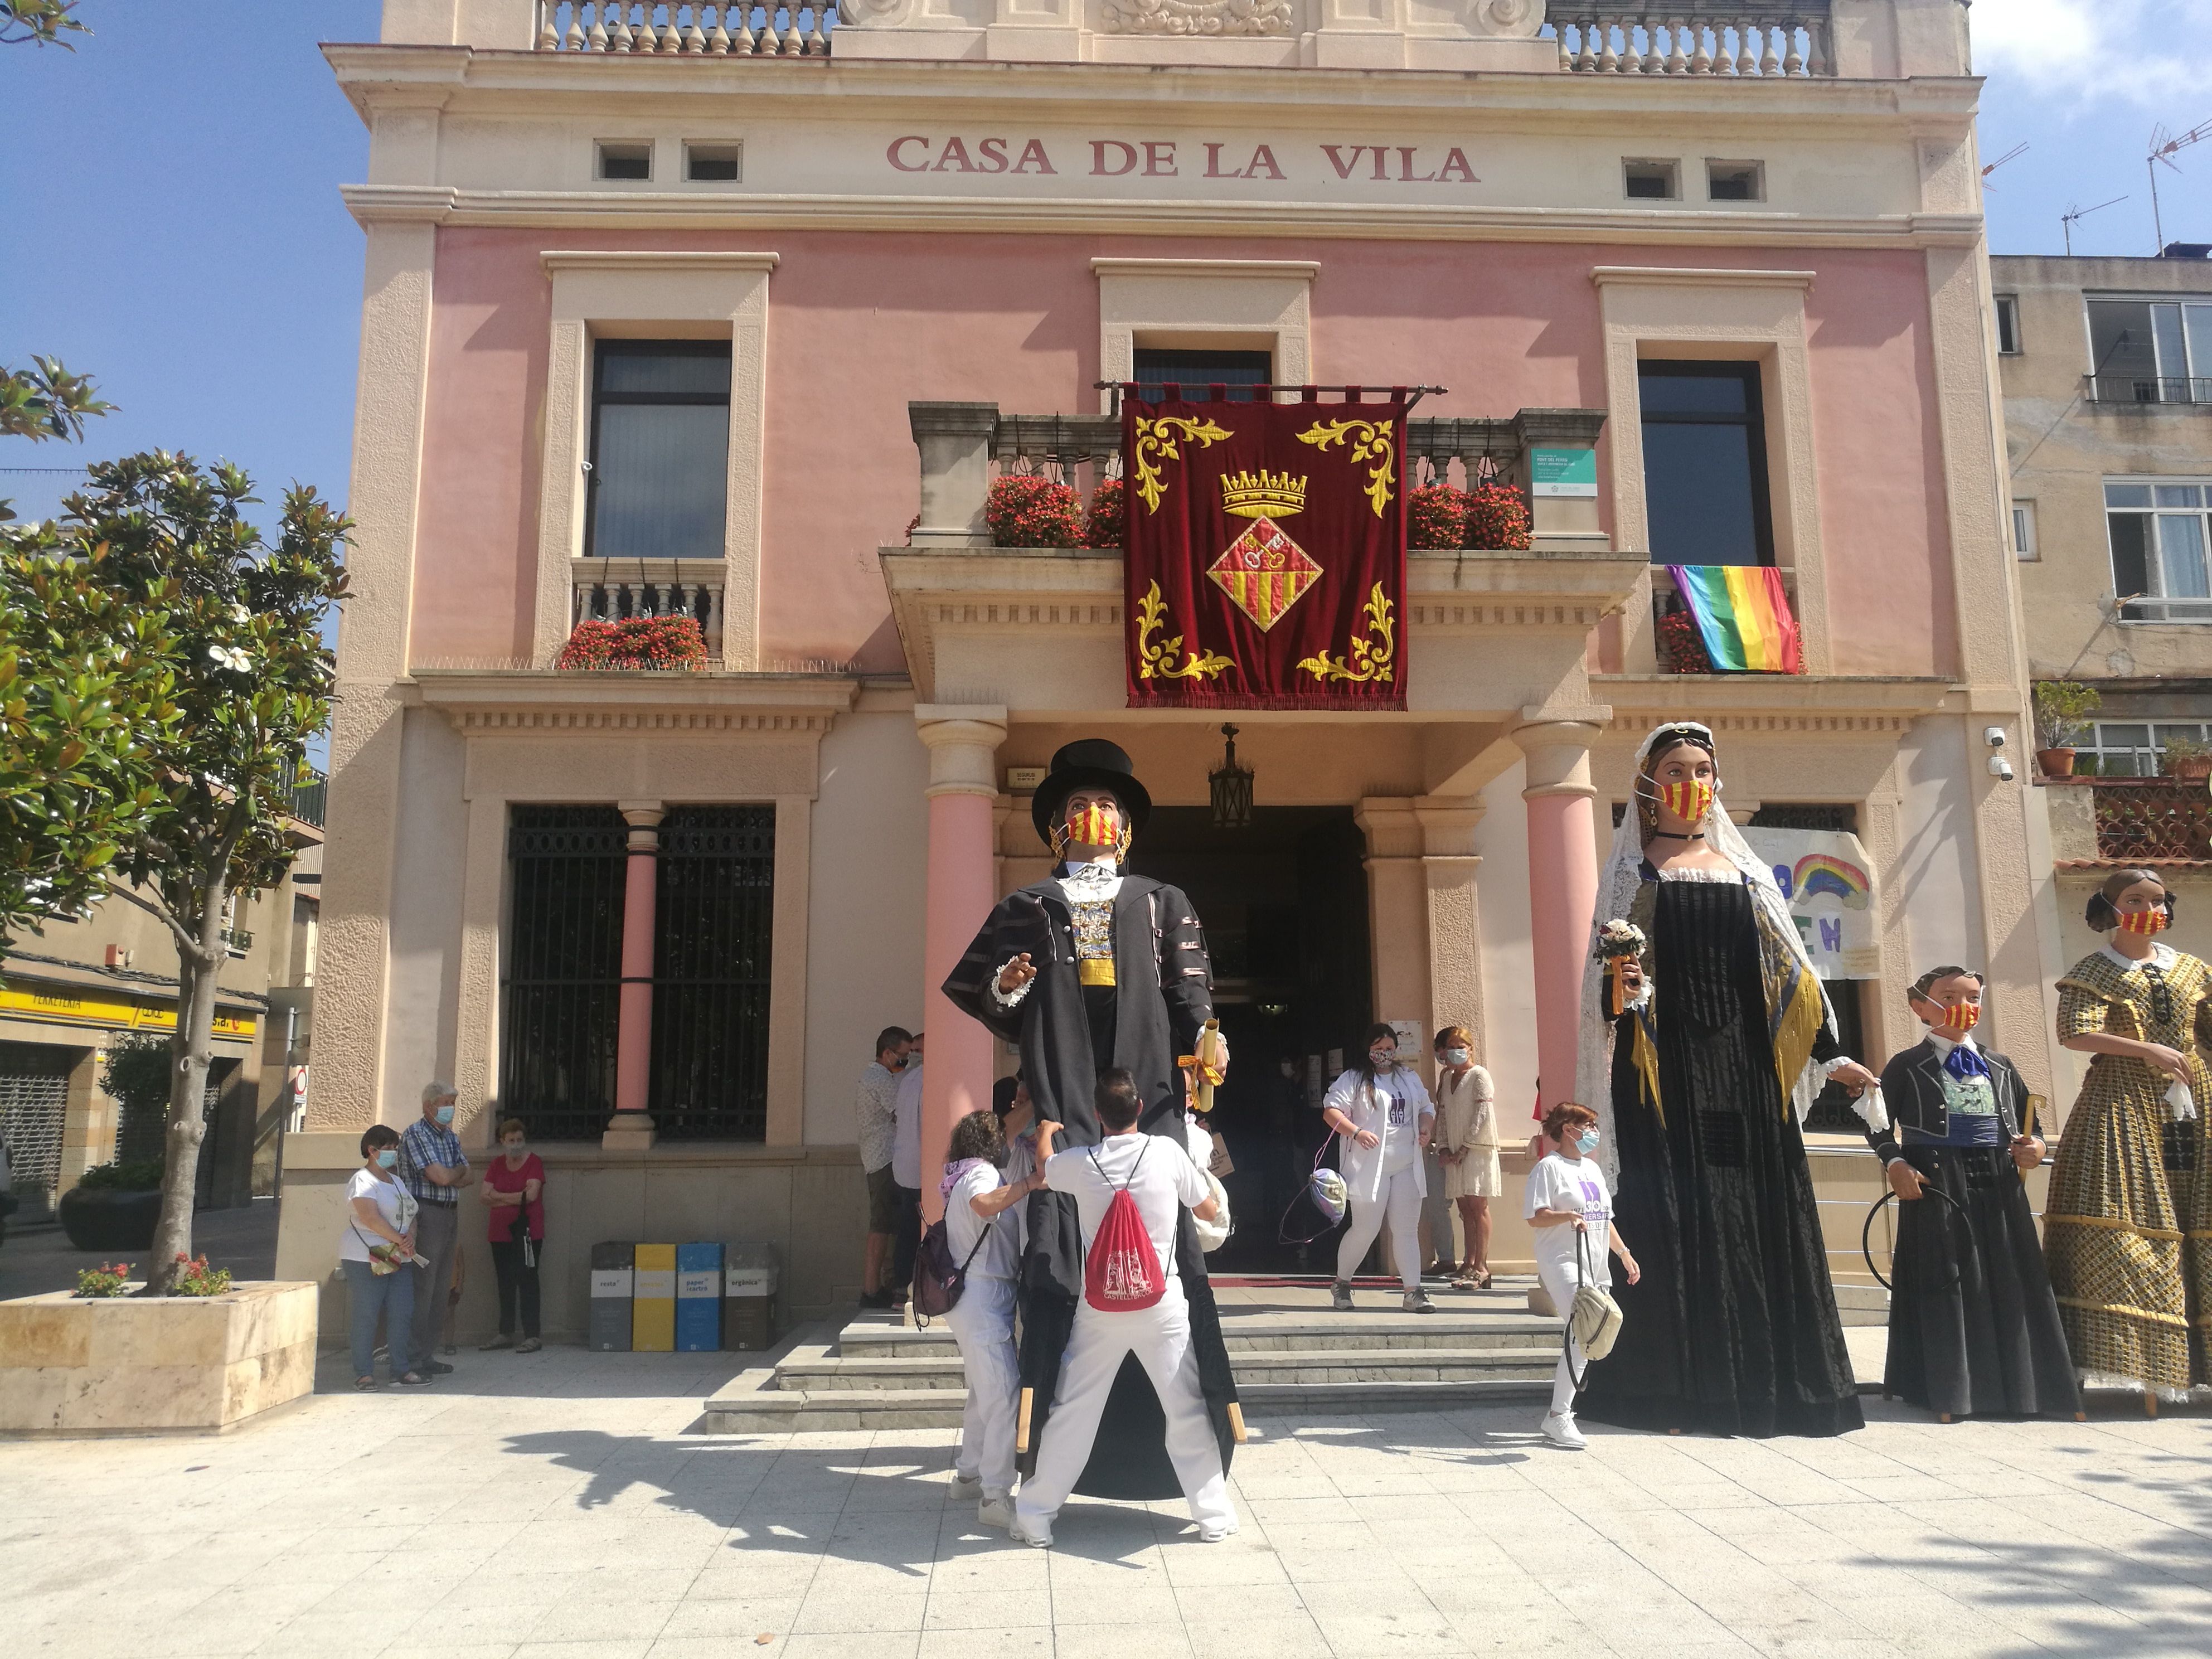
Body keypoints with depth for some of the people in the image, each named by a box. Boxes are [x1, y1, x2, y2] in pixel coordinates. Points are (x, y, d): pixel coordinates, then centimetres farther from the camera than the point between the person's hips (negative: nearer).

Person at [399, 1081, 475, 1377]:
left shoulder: (451, 1137, 17)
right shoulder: (416, 1134, -8)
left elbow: (470, 1177, 12)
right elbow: (441, 1176, -17)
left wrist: (450, 1177, -8)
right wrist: (460, 1171, 3)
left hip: (450, 1215, 8)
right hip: (425, 1216, -8)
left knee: (440, 1291, 10)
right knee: (421, 1291, -8)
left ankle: (427, 1355, 16)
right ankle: (413, 1359, -4)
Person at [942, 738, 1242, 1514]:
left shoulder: (1162, 904, 20)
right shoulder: (1027, 908, 19)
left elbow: (1191, 996, 12)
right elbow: (973, 987, 17)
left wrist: (1206, 1040, -6)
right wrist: (1006, 990, -4)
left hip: (1148, 1107, 1)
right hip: (1064, 1109, 0)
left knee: (1162, 1260, -5)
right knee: (1058, 1261, -8)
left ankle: (1182, 1437, 1)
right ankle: (1052, 1441, -5)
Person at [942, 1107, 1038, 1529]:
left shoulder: (968, 1174, 17)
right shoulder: (983, 1173, -14)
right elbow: (985, 1204, -36)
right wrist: (1030, 1183, -38)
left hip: (973, 1294, 11)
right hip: (981, 1293, -11)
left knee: (985, 1392, 20)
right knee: (1004, 1394, -14)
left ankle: (969, 1475, 30)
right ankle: (995, 1497, -14)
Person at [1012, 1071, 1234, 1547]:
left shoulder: (1079, 1163, -4)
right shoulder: (1167, 1151, -8)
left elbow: (1042, 1171, 21)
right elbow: (1209, 1212, 4)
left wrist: (1045, 1133, 40)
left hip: (1100, 1308, 1)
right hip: (1162, 1306, -1)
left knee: (1071, 1413, 10)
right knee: (1187, 1410, 11)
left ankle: (1035, 1517, 17)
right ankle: (1214, 1516, 18)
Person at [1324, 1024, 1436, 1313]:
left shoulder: (1410, 1080, 17)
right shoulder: (1354, 1079, -1)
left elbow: (1426, 1109, 26)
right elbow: (1331, 1111, -9)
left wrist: (1426, 1129, 4)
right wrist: (1357, 1132, -23)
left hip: (1406, 1167, 5)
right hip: (1369, 1167, -5)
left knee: (1407, 1230, 3)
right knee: (1365, 1228, -3)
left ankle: (1413, 1291, 5)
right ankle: (1341, 1284, 17)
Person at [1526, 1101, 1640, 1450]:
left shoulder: (1592, 1168, 20)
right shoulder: (1549, 1167, -6)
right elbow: (1535, 1218, -14)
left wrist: (1625, 1254, 21)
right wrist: (1567, 1216, -29)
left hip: (1595, 1265, 8)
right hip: (1563, 1263, -8)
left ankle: (1558, 1414, 18)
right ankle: (1558, 1416, -13)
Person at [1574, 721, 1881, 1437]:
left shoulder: (1744, 868, 15)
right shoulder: (1632, 869, 5)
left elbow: (1786, 969, 14)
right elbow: (1609, 968, -2)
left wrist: (1830, 1053, 8)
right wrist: (1618, 990, -25)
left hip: (1743, 1060, 4)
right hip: (1665, 1060, -4)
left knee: (1759, 1212, 2)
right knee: (1673, 1215, -5)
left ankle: (1767, 1383, 11)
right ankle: (1673, 1386, 2)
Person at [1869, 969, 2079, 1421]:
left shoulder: (2000, 1067, 15)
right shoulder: (1908, 1066, 1)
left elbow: (2028, 1122, 20)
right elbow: (1878, 1124, 1)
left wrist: (2034, 1146, -1)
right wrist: (1895, 1163, -14)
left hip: (1998, 1188, 5)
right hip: (1935, 1187, -4)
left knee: (2009, 1285, 6)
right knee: (1944, 1286, -2)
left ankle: (2016, 1385, 17)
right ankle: (1947, 1390, 4)